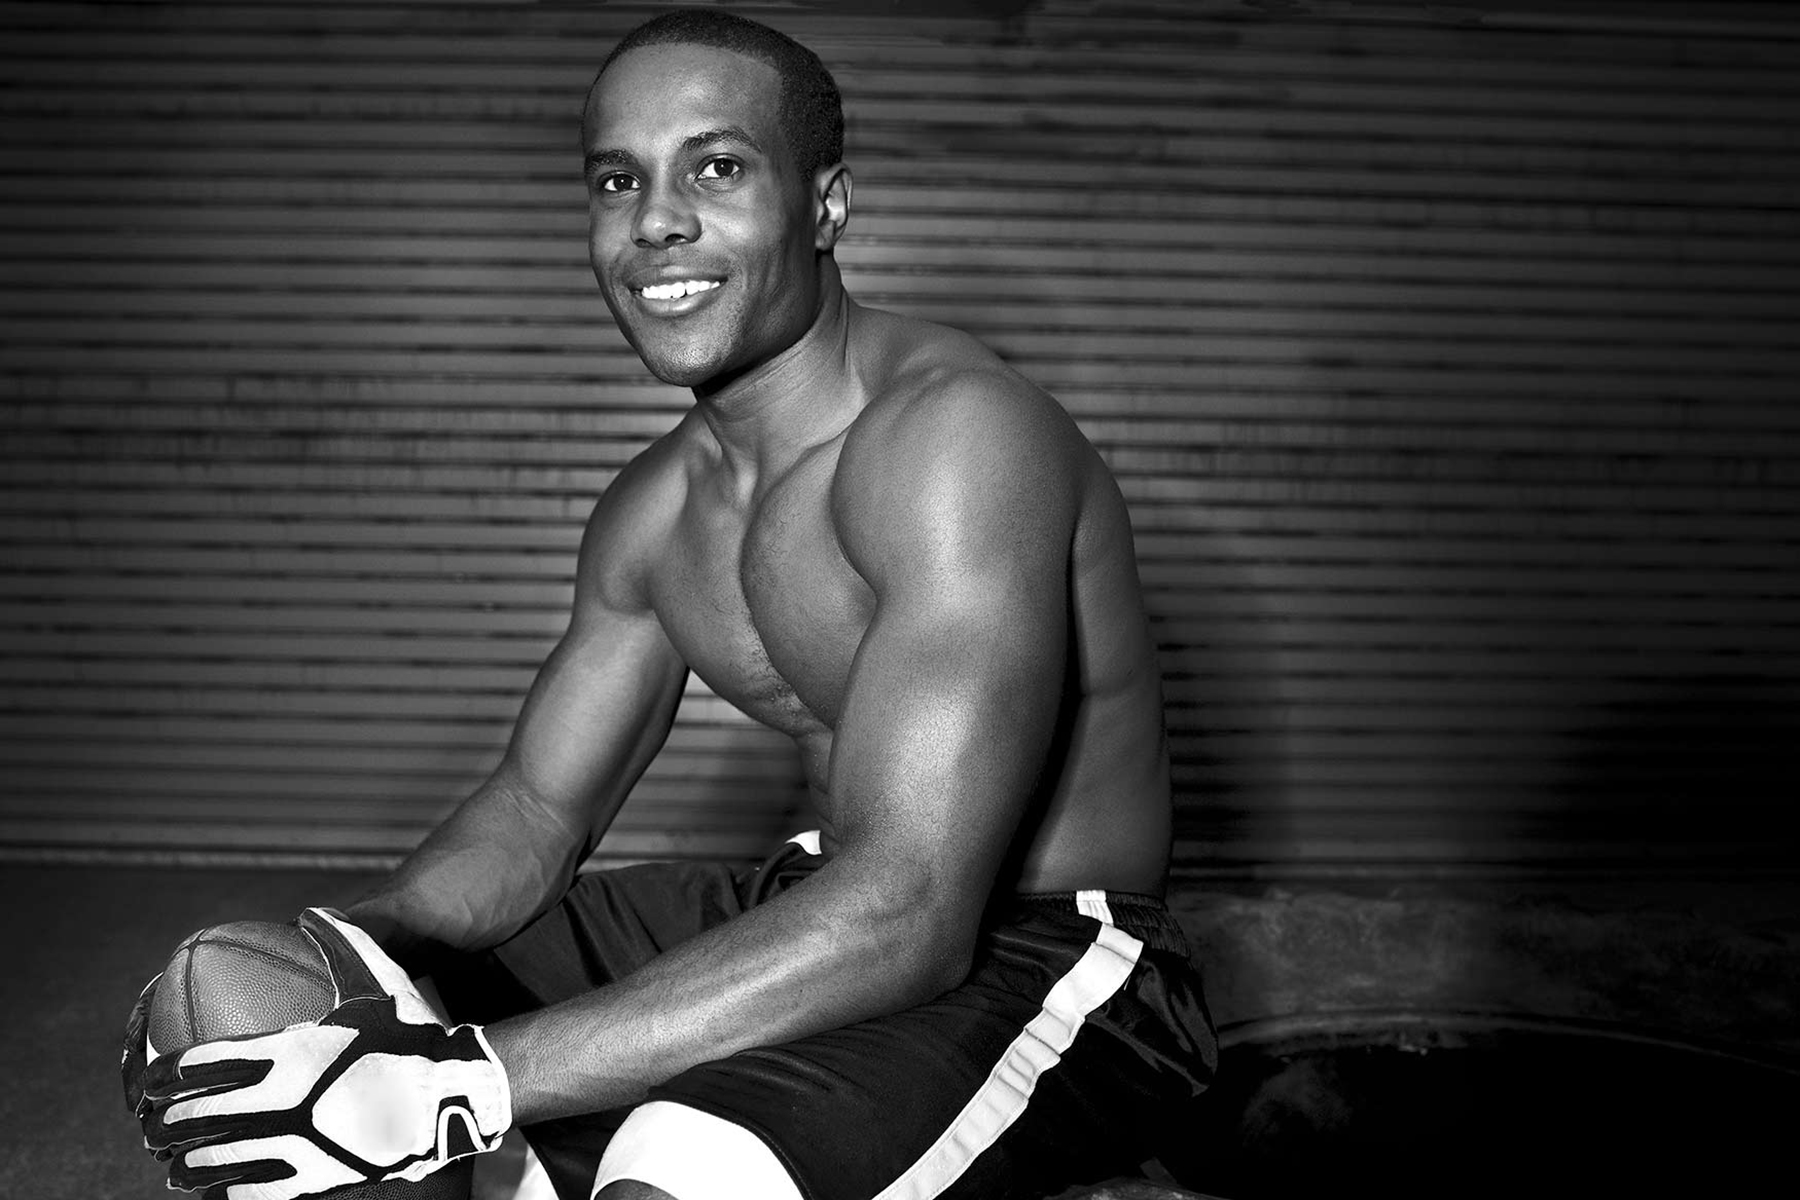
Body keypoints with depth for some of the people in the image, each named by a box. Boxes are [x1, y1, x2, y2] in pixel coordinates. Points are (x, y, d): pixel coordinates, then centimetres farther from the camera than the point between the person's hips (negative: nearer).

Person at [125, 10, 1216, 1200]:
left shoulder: (956, 430, -24)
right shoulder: (655, 511, 4)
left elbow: (909, 914, -31)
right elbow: (535, 809, 10)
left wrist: (467, 1079, -33)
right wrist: (351, 945, -11)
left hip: (1054, 962, -6)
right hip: (831, 912, 7)